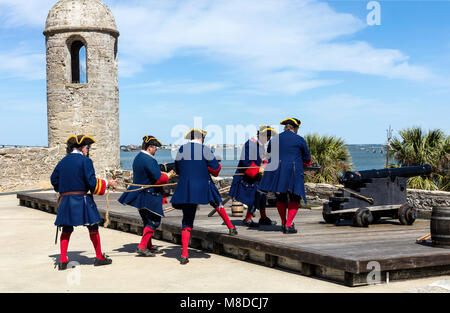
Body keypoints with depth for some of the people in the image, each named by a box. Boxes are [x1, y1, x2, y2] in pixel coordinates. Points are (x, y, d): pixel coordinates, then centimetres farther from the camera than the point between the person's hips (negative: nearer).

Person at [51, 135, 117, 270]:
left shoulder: (63, 161, 10)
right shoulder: (85, 161, -8)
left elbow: (54, 179, 15)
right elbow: (92, 182, -12)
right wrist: (107, 183, 0)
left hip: (65, 201, 5)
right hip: (82, 200, -5)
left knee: (66, 229, 10)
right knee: (93, 227, 8)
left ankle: (63, 261, 6)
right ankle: (99, 257, 15)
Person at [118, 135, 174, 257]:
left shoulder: (138, 158, 11)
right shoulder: (148, 160, -20)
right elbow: (159, 179, -22)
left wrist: (161, 174, 11)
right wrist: (167, 176, -3)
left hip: (140, 194, 10)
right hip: (149, 196, -10)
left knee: (148, 221, 18)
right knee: (154, 222, -3)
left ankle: (149, 246, 25)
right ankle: (142, 247, -4)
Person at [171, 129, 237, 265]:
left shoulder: (181, 150, 4)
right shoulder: (205, 150, -5)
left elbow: (177, 169, 14)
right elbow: (216, 169, -3)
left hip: (185, 189, 2)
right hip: (203, 187, -2)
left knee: (187, 221, 6)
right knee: (217, 203, 28)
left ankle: (184, 254, 1)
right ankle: (231, 227, 36)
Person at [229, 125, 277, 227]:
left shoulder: (261, 145, 12)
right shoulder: (251, 143, -19)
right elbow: (246, 161, -24)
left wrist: (264, 167, 3)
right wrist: (258, 170, -23)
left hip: (255, 175, 10)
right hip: (247, 176, -10)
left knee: (262, 194, 12)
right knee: (255, 196, -9)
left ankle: (263, 218, 23)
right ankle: (247, 219, 2)